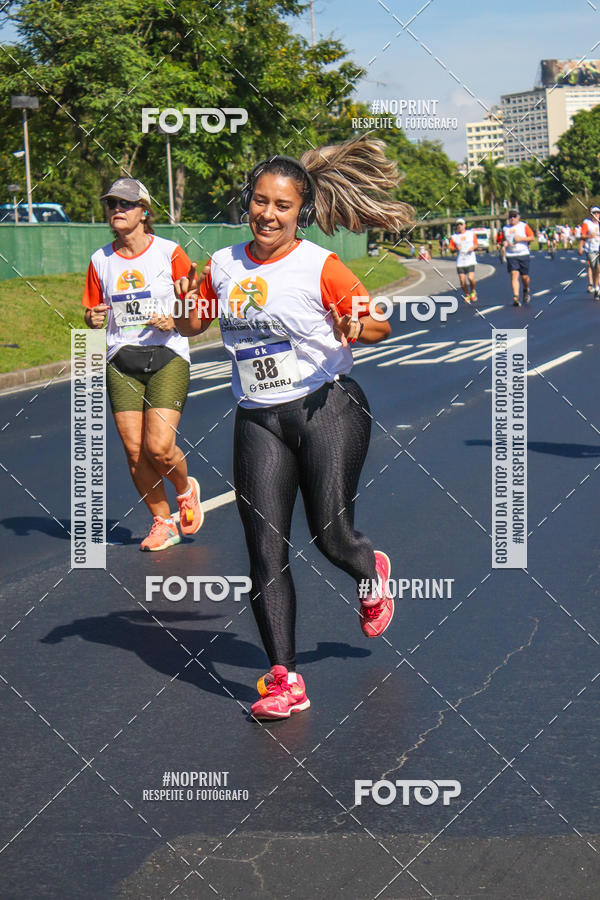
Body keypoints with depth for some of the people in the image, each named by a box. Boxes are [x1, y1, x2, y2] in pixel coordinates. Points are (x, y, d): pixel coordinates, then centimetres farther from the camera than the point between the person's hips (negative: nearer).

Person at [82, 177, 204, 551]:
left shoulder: (169, 253, -3)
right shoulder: (101, 261, 7)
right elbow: (95, 312, 17)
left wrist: (176, 320, -16)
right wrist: (93, 320, -5)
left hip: (168, 356, -4)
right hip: (121, 361, 4)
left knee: (159, 447, -16)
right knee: (135, 450, -2)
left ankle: (185, 487, 18)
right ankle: (163, 523, 14)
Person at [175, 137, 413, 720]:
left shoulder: (320, 266, -6)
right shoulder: (223, 265, 8)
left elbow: (381, 326, -1)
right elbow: (191, 326, 22)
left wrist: (353, 330, -23)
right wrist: (188, 314, -1)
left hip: (326, 408, -4)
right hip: (257, 419, 4)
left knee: (331, 535, -5)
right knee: (264, 549, -4)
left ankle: (371, 574, 35)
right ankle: (284, 679, 1)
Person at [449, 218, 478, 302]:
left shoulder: (471, 233, 6)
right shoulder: (454, 237, 6)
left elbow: (476, 245, 13)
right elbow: (452, 250, 9)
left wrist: (473, 248, -9)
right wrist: (456, 249, -13)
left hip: (470, 260, -1)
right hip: (460, 262, 1)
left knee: (471, 278, -17)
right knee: (462, 281, -4)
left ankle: (473, 291, 12)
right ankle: (466, 295, 19)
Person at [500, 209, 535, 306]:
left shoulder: (524, 226, 4)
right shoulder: (505, 228, 13)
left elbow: (532, 238, 1)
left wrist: (521, 238, -12)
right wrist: (505, 243, 0)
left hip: (523, 254, -1)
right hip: (511, 255, 1)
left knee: (524, 277, 2)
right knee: (514, 275, -13)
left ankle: (526, 290, 35)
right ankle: (515, 298, -20)